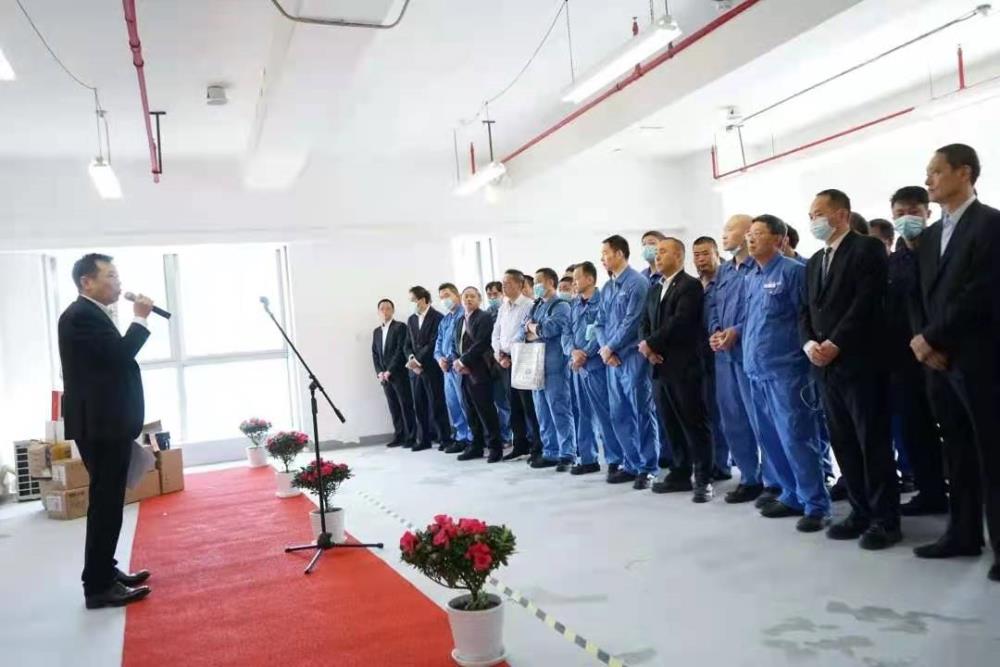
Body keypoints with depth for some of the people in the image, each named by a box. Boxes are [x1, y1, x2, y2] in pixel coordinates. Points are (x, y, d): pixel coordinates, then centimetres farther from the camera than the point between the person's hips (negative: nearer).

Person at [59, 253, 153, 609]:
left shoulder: (94, 314, 16)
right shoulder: (81, 315, -15)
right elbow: (121, 354, -25)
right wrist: (140, 318, -13)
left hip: (107, 423, 11)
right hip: (100, 425, -11)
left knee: (108, 502, 17)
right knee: (105, 503, -6)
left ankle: (105, 571, 28)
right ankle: (98, 586, 1)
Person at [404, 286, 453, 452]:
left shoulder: (437, 318, -7)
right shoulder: (411, 320, 15)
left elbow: (434, 343, -13)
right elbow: (408, 345, 14)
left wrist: (418, 360, -15)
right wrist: (411, 358, -6)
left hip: (431, 368, -6)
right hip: (415, 369, 6)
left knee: (437, 404, -2)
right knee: (419, 406, 7)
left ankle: (445, 438, 7)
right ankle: (423, 439, 14)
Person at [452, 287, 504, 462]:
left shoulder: (484, 317, -5)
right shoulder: (460, 320, 19)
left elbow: (481, 343, -15)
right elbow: (457, 345, 17)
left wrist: (463, 361, -15)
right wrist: (457, 362, -1)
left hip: (478, 371, -7)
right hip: (464, 372, 7)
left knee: (486, 410, -6)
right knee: (472, 412, 10)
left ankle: (495, 446, 0)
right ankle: (476, 446, 18)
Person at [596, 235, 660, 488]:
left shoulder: (637, 283, -9)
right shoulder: (607, 288, 15)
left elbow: (631, 322, -15)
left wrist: (610, 348, -9)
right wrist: (604, 349, -2)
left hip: (633, 357, -8)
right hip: (612, 360, 8)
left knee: (641, 413, -2)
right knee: (619, 415, 11)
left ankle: (647, 469, 7)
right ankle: (631, 464, 22)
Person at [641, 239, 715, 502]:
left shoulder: (691, 285, -5)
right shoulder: (653, 290, 19)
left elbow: (680, 321, -17)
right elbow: (644, 324, 14)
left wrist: (651, 343, -12)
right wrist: (647, 347, -6)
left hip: (684, 367, -7)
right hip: (659, 367, 7)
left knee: (694, 424, -3)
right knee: (671, 424, 11)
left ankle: (703, 479, 4)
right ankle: (681, 473, 21)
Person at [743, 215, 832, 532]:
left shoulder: (792, 271, -7)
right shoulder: (751, 278, 15)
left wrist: (806, 352, -10)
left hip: (784, 368, -8)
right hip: (756, 369, 8)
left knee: (796, 437, -7)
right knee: (770, 438, 12)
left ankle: (816, 506, 4)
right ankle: (793, 496, 25)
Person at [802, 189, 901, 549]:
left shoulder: (868, 248, -3)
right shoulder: (815, 261, 20)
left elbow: (866, 302, -14)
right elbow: (807, 310, 15)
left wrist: (834, 344, -17)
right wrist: (809, 344, -4)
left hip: (860, 361, -7)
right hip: (825, 365, 7)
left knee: (873, 442, -1)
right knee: (843, 444, 9)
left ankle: (886, 519, 8)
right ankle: (861, 512, 18)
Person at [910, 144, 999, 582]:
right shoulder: (930, 235, 16)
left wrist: (933, 339, -13)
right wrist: (925, 342, -3)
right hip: (939, 360, 7)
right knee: (958, 454, 12)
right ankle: (964, 533, 21)